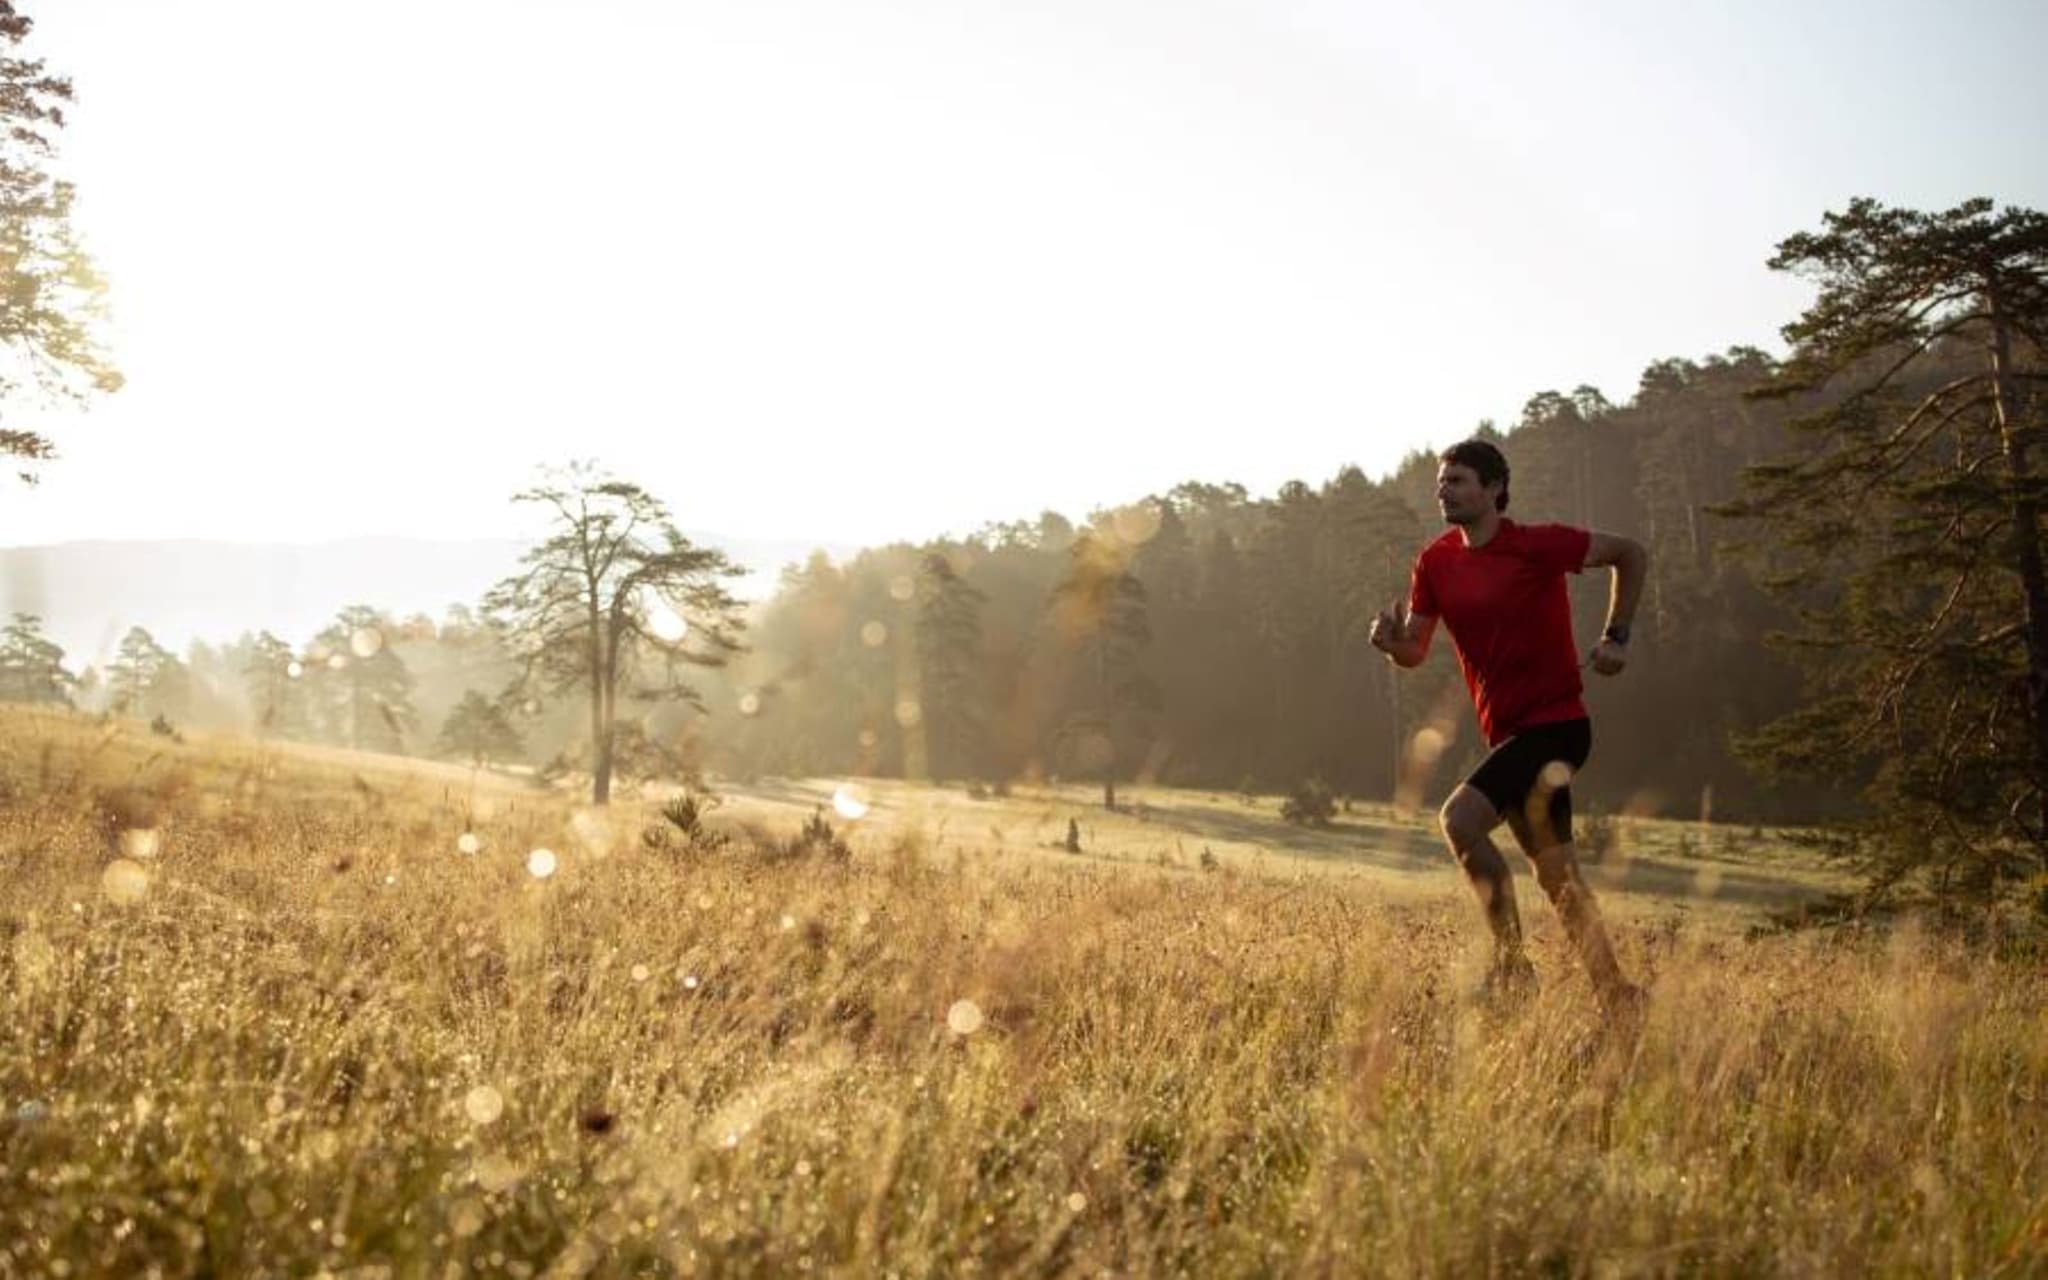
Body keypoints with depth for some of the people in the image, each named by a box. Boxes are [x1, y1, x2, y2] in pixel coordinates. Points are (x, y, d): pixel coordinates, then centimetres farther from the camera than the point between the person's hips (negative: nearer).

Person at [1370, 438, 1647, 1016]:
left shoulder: (1538, 545, -12)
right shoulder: (1435, 562, 5)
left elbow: (1630, 554, 0)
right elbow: (1416, 649, 6)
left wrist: (1616, 637, -7)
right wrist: (1393, 642, -17)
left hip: (1554, 723, -7)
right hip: (1509, 731, 7)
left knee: (1460, 818, -23)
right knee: (1556, 873, 11)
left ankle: (1511, 965, -13)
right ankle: (1619, 998, 21)